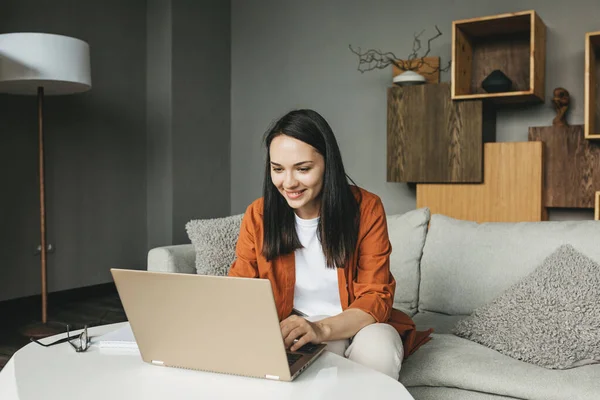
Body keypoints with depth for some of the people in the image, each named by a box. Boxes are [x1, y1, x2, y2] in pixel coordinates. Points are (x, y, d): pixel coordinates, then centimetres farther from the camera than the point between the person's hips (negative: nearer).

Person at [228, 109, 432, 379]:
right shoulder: (258, 215, -7)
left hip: (358, 326, -1)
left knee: (377, 349, -35)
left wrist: (322, 329, -35)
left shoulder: (366, 208, -13)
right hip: (291, 332, 2)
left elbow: (376, 297, -15)